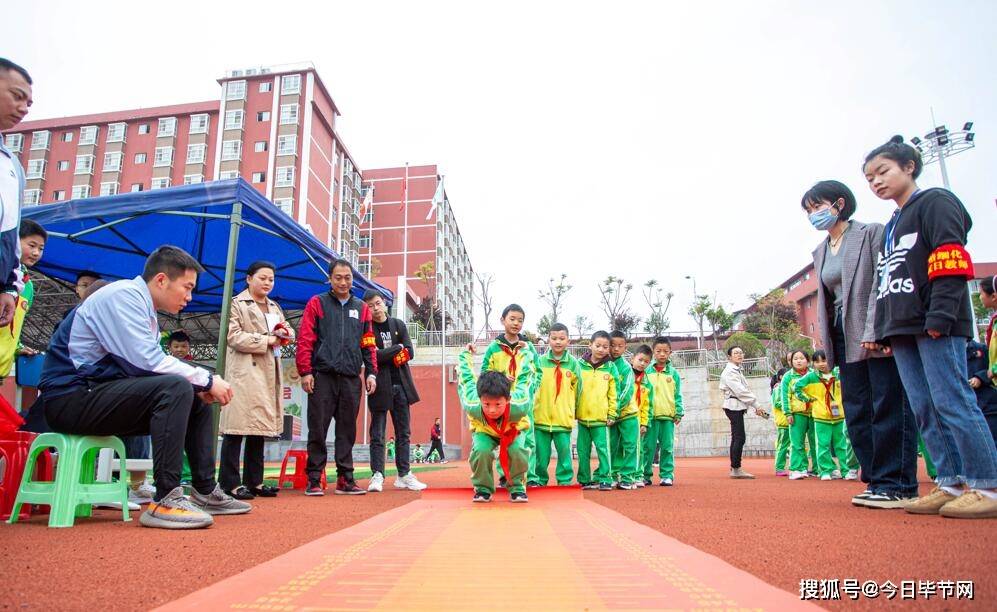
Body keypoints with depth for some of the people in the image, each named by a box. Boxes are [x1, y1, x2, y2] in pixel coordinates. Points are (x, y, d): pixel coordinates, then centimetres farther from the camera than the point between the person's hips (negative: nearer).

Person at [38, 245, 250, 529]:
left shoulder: (143, 308, 15)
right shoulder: (124, 295, -14)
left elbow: (146, 363, 10)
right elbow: (148, 361, -24)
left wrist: (202, 384, -4)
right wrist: (207, 379, -16)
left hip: (97, 394, 10)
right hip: (72, 397, -10)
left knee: (197, 400, 7)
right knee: (176, 387, -29)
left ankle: (205, 492, 8)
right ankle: (165, 501, -27)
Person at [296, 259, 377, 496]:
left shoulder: (362, 308, 15)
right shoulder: (317, 303, 6)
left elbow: (369, 344, 14)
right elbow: (305, 340, 0)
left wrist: (371, 373, 5)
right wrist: (305, 372, -8)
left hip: (351, 379, 3)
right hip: (322, 377, -3)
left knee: (347, 430, 6)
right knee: (318, 429, 0)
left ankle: (345, 479, 13)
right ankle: (314, 479, 8)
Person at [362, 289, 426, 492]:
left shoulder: (399, 325, 10)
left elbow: (410, 353, 2)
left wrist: (385, 354, -9)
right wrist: (397, 348, -8)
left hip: (401, 385, 4)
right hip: (380, 386, -4)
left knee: (403, 433, 8)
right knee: (378, 434, -2)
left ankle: (403, 475, 15)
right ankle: (377, 476, 4)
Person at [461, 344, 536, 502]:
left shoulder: (519, 407, -44)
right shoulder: (472, 408, -42)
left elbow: (526, 376, -26)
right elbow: (466, 379, -23)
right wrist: (466, 354, -5)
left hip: (514, 430, 0)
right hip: (484, 431, 0)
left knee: (517, 450, -26)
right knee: (481, 450, -27)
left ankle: (517, 487, 0)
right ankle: (483, 488, -3)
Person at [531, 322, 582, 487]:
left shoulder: (573, 363, 1)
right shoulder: (540, 361, 1)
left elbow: (577, 389, 9)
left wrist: (572, 409, 13)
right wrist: (532, 407, 6)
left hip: (564, 417, 0)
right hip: (541, 416, 0)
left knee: (564, 450, 5)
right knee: (541, 452, 8)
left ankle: (565, 480, 18)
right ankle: (538, 479, 20)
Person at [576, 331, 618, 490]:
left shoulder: (610, 368, 1)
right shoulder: (580, 365, 1)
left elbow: (613, 393, 3)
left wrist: (612, 414, 1)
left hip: (601, 417, -1)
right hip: (582, 416, 1)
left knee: (603, 449, -2)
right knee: (583, 450, 9)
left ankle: (604, 478, 10)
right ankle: (584, 480, 19)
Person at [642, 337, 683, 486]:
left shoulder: (673, 373, 6)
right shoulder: (647, 372, 3)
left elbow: (677, 395, 6)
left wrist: (679, 413, 0)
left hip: (668, 415, 1)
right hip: (650, 415, 0)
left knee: (667, 447, 5)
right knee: (648, 447, 3)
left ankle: (667, 475, 13)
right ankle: (646, 475, 11)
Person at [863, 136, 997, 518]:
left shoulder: (935, 202, 1)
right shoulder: (891, 227, 26)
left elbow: (950, 261, -12)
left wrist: (939, 316, -21)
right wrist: (881, 331, 18)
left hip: (935, 327, -8)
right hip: (902, 330, 9)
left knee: (950, 402, -10)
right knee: (924, 410, 6)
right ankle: (951, 483, 10)